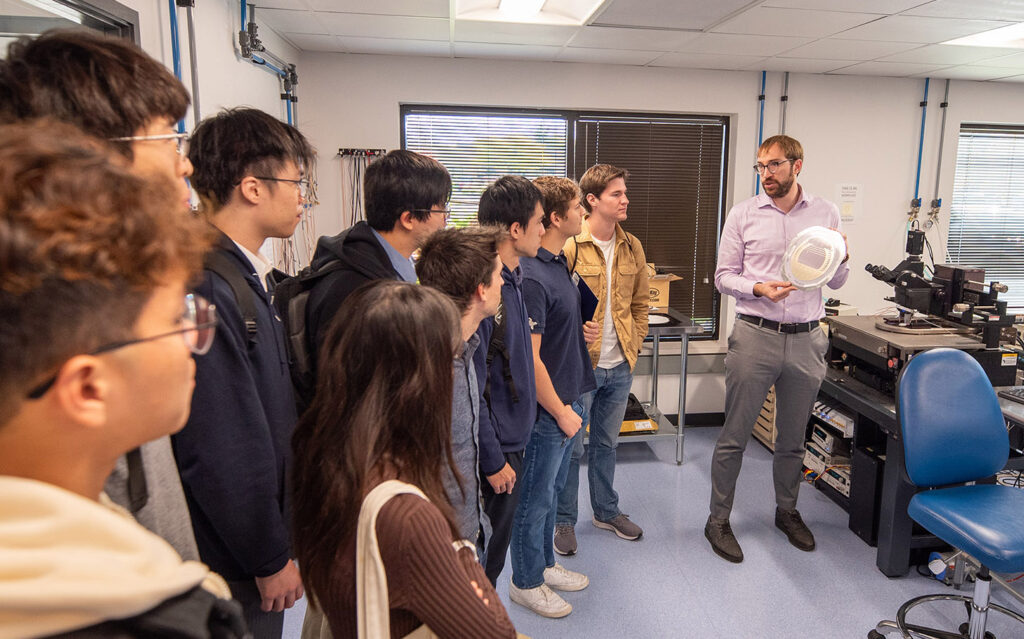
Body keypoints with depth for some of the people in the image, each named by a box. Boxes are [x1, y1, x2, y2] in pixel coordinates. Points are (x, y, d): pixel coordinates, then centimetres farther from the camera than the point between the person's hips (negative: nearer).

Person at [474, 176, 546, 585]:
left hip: (511, 439, 9)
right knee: (486, 555, 9)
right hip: (494, 447, -9)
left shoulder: (513, 278, 5)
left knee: (495, 547, 23)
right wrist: (493, 460, -18)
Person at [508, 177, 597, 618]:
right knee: (535, 498, 9)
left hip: (568, 399, 9)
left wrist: (583, 329, 3)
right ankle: (526, 582, 28)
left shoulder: (559, 262, 7)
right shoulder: (531, 276, -24)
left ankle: (544, 565, 41)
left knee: (551, 490, 23)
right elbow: (529, 358, -24)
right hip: (548, 409, -9)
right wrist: (561, 412, -17)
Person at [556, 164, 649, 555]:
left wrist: (634, 343, 7)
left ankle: (606, 511, 37)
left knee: (606, 443, 20)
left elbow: (640, 303, 15)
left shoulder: (632, 247, 6)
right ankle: (564, 520, 25)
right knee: (571, 446, 8)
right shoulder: (569, 246, -13)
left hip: (620, 366, 5)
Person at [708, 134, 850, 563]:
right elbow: (723, 276, 1)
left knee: (793, 439, 16)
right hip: (754, 335, -2)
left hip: (806, 339, 2)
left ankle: (786, 511, 37)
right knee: (733, 437, 2)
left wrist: (841, 259, -11)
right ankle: (718, 520, 17)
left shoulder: (826, 213, 6)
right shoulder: (743, 214, 0)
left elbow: (836, 282, 11)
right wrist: (758, 289, -17)